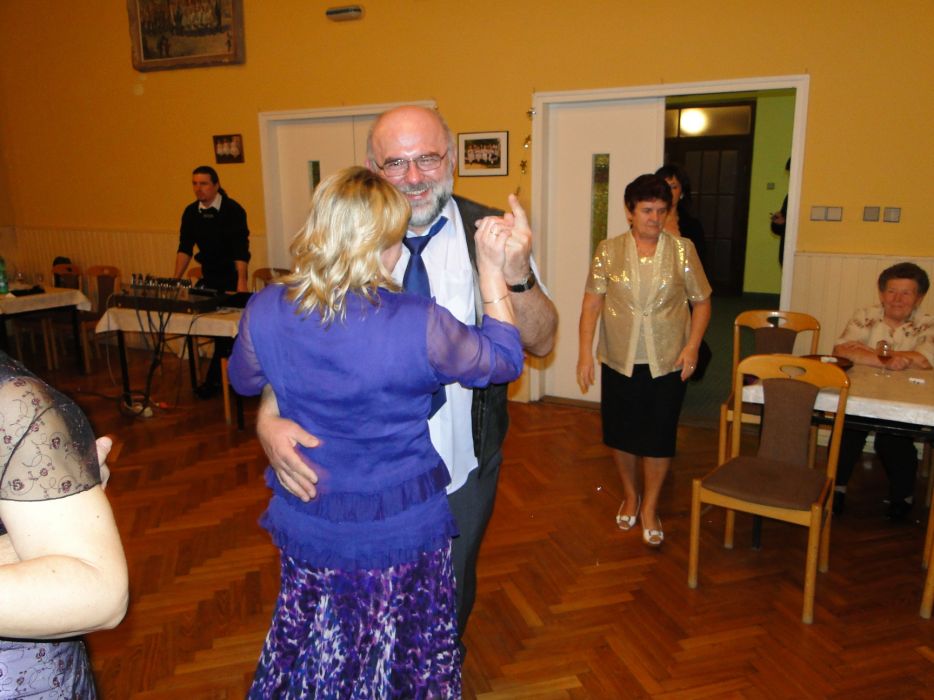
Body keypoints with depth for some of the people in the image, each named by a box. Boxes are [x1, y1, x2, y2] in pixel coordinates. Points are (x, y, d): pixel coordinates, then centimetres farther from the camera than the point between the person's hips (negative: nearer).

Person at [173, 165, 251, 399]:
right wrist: (175, 279, 0)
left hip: (231, 276, -5)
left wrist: (241, 281, -25)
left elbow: (241, 249, -17)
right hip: (209, 276, 5)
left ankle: (214, 379, 2)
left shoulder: (233, 211, -12)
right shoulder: (191, 212, 3)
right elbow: (185, 248, 6)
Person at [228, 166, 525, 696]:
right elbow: (505, 360, -8)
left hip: (307, 527, 3)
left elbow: (245, 381, 7)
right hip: (403, 533, -2)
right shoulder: (418, 323, -26)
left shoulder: (265, 311, -15)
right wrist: (492, 270, -4)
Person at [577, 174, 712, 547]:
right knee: (620, 433, 13)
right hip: (619, 361, 1)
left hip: (667, 363, 0)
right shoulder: (608, 251, -3)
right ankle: (630, 494, 38)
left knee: (659, 437, 6)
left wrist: (692, 346, -10)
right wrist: (585, 352, -11)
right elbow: (592, 303, -5)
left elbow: (701, 302, 2)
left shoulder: (683, 250, -3)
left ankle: (650, 507, 25)